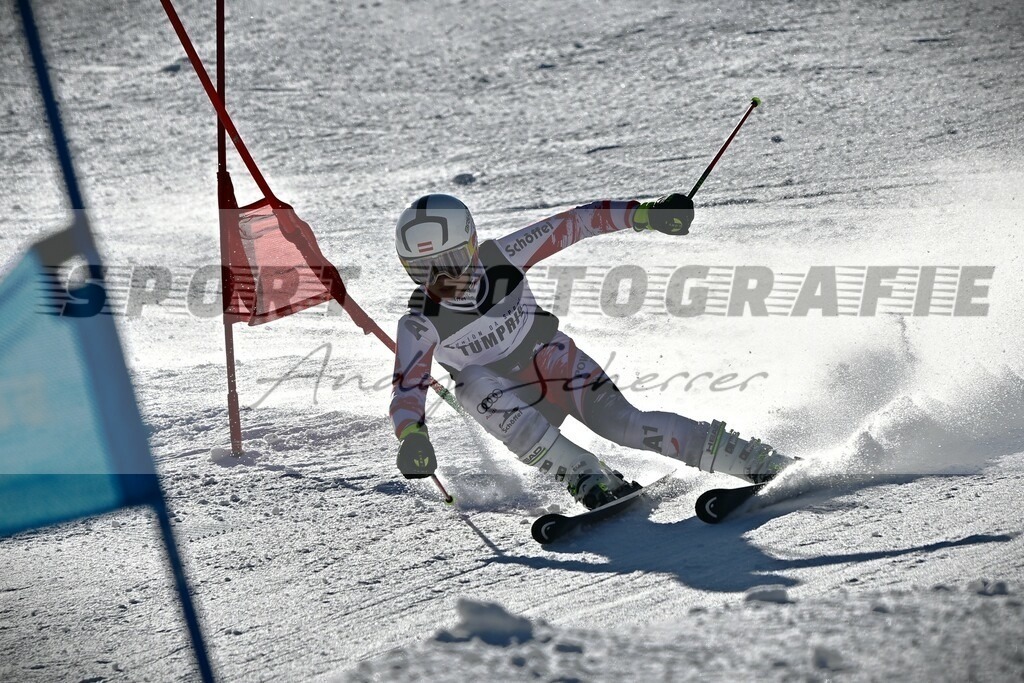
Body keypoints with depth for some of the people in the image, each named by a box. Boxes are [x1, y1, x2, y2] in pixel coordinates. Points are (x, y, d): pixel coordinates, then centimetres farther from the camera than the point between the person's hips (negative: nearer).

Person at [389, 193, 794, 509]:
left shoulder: (501, 259, -20)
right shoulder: (420, 323, -21)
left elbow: (571, 225, -14)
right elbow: (407, 389, -29)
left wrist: (646, 214, -21)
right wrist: (411, 437, -49)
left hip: (556, 363, 0)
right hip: (509, 402, 0)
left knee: (624, 424, -24)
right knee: (472, 382, -33)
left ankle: (760, 461, -15)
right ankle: (587, 478, -33)